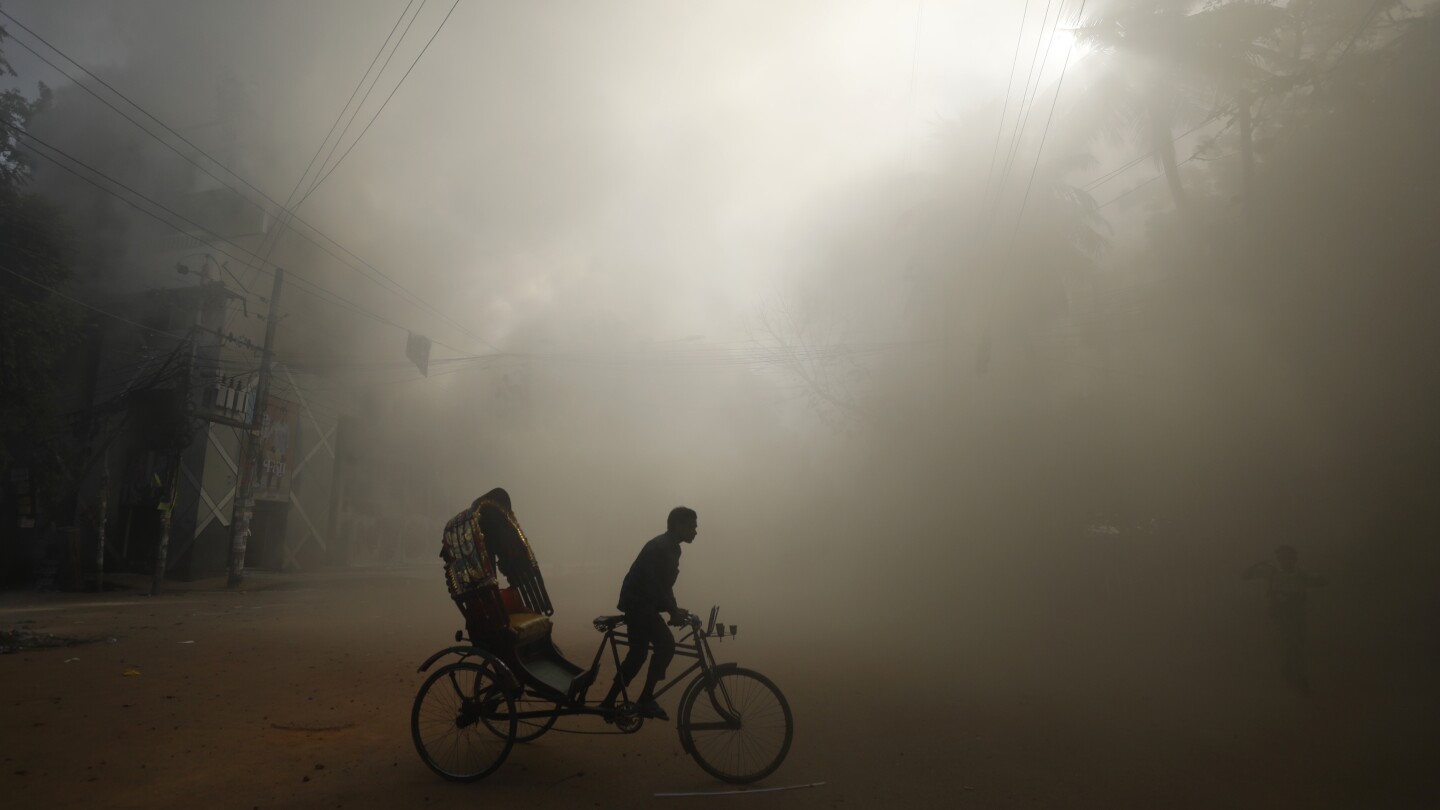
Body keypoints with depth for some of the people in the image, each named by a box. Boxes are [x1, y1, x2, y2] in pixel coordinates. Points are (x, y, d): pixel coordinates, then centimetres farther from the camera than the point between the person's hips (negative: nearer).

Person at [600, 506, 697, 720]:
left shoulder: (672, 549, 11)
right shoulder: (659, 548, -20)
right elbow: (654, 584, -26)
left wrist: (674, 610, 6)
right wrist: (673, 611, -28)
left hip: (641, 603, 10)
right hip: (637, 603, -10)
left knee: (637, 654, 12)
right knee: (666, 645, -17)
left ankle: (609, 702, 22)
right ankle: (646, 700, -8)